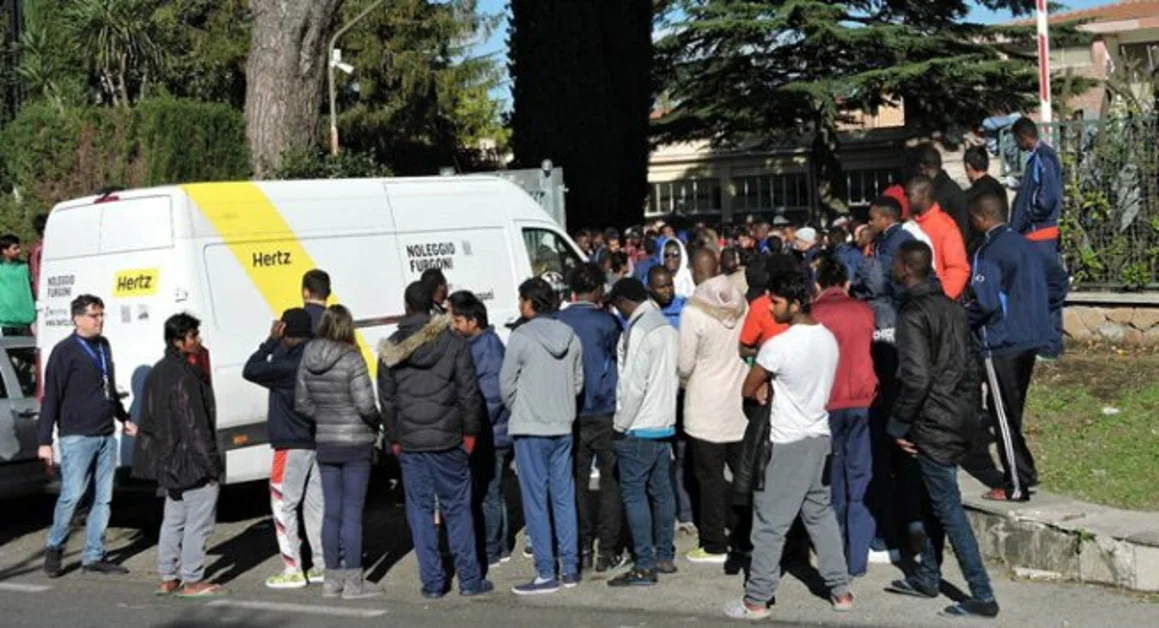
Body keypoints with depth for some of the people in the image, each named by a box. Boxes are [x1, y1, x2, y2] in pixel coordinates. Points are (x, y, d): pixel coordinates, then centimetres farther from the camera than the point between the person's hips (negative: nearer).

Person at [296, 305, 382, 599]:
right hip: (355, 443, -5)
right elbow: (365, 405, -18)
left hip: (325, 443, 5)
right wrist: (376, 423, 1)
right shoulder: (351, 360, -16)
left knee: (332, 512, 12)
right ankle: (353, 581, 4)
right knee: (352, 512, 0)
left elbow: (302, 403, 8)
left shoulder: (307, 360, 2)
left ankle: (332, 578, 19)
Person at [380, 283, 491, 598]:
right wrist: (470, 432, 6)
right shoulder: (453, 342, -3)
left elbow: (386, 399, 6)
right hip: (448, 441, -1)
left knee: (420, 510, 6)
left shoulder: (392, 348, 2)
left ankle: (432, 582, 7)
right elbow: (469, 392, -2)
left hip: (410, 442, 1)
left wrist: (394, 439, 13)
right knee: (457, 508, 5)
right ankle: (469, 579, 6)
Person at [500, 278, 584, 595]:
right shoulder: (570, 337, 4)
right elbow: (578, 382, 10)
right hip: (563, 428, 6)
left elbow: (506, 384, -6)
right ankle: (570, 568, 14)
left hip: (530, 429, -5)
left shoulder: (522, 337, -12)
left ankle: (546, 574, 0)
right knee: (564, 497, 11)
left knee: (536, 501, -1)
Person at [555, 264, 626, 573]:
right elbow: (618, 358, 3)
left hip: (570, 415, 3)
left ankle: (582, 548, 10)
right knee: (611, 480, 4)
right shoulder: (605, 322, -8)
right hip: (604, 411, -3)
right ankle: (608, 551, 3)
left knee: (577, 480, 9)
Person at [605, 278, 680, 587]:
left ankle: (644, 566, -6)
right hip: (665, 423, 9)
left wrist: (620, 425, -11)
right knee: (661, 491, 14)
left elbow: (633, 384, -19)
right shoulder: (667, 327, 10)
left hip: (639, 428, -9)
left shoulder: (638, 330, -16)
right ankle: (665, 556, 22)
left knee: (634, 493, -5)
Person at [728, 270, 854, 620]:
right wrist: (773, 389, 2)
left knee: (770, 524, 0)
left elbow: (748, 390, -9)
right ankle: (840, 590, 20)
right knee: (820, 514, 17)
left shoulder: (777, 346, -21)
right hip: (819, 436, 7)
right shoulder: (828, 338, 3)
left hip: (786, 444, -7)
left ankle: (756, 601, 6)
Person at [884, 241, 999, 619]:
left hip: (933, 424, -9)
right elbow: (970, 366, 15)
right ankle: (927, 577, 31)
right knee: (934, 502, 20)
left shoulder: (913, 314, -16)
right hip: (960, 421, 9)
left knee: (948, 509, -5)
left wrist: (899, 425, -13)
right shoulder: (951, 308, 10)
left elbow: (916, 378, -22)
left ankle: (982, 597, -5)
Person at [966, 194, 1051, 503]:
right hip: (1030, 338, 8)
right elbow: (1039, 290, 16)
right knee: (1011, 408, 18)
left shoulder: (988, 252, -16)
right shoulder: (1024, 244, 9)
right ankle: (1022, 471, 22)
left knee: (1003, 412, 0)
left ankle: (1016, 485, 3)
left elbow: (986, 302, -20)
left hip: (1001, 342, -8)